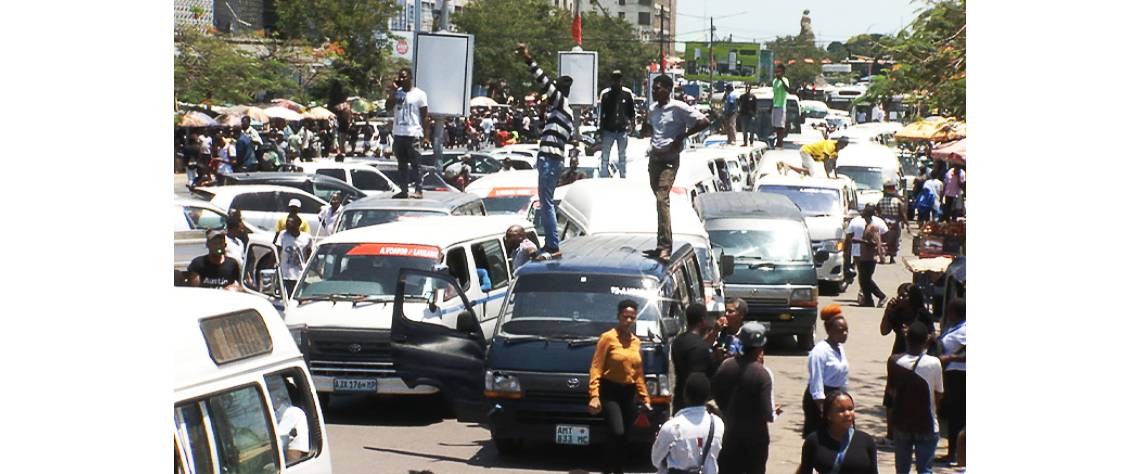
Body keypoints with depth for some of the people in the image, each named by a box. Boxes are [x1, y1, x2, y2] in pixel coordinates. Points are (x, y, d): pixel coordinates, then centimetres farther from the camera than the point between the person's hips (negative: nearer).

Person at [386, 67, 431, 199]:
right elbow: (388, 106, -2)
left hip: (413, 134, -5)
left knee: (415, 164, -6)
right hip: (398, 133, 5)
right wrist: (394, 91, -6)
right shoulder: (397, 93, 12)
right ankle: (403, 190, 14)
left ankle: (419, 190, -6)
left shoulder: (419, 94, -1)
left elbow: (425, 116, -2)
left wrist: (426, 133, -9)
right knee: (401, 164, 9)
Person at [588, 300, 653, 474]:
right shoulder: (607, 338, -7)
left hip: (629, 393, 6)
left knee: (625, 437, 7)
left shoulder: (636, 342, 11)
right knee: (617, 433, -20)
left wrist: (645, 398, 15)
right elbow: (596, 368, -11)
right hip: (610, 391, -6)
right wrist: (594, 395, -20)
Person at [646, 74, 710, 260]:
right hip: (654, 157, 8)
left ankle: (665, 246, -23)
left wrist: (681, 136, -14)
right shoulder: (653, 108, 10)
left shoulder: (678, 108, -12)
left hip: (669, 159, -8)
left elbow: (704, 121, -14)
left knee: (662, 198, -19)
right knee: (659, 198, 13)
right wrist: (653, 142, 13)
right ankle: (663, 245, 23)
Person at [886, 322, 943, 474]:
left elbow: (891, 390, 2)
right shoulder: (934, 363, -15)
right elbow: (939, 395, -5)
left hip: (901, 423, 3)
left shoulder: (894, 361, -9)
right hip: (927, 424, -2)